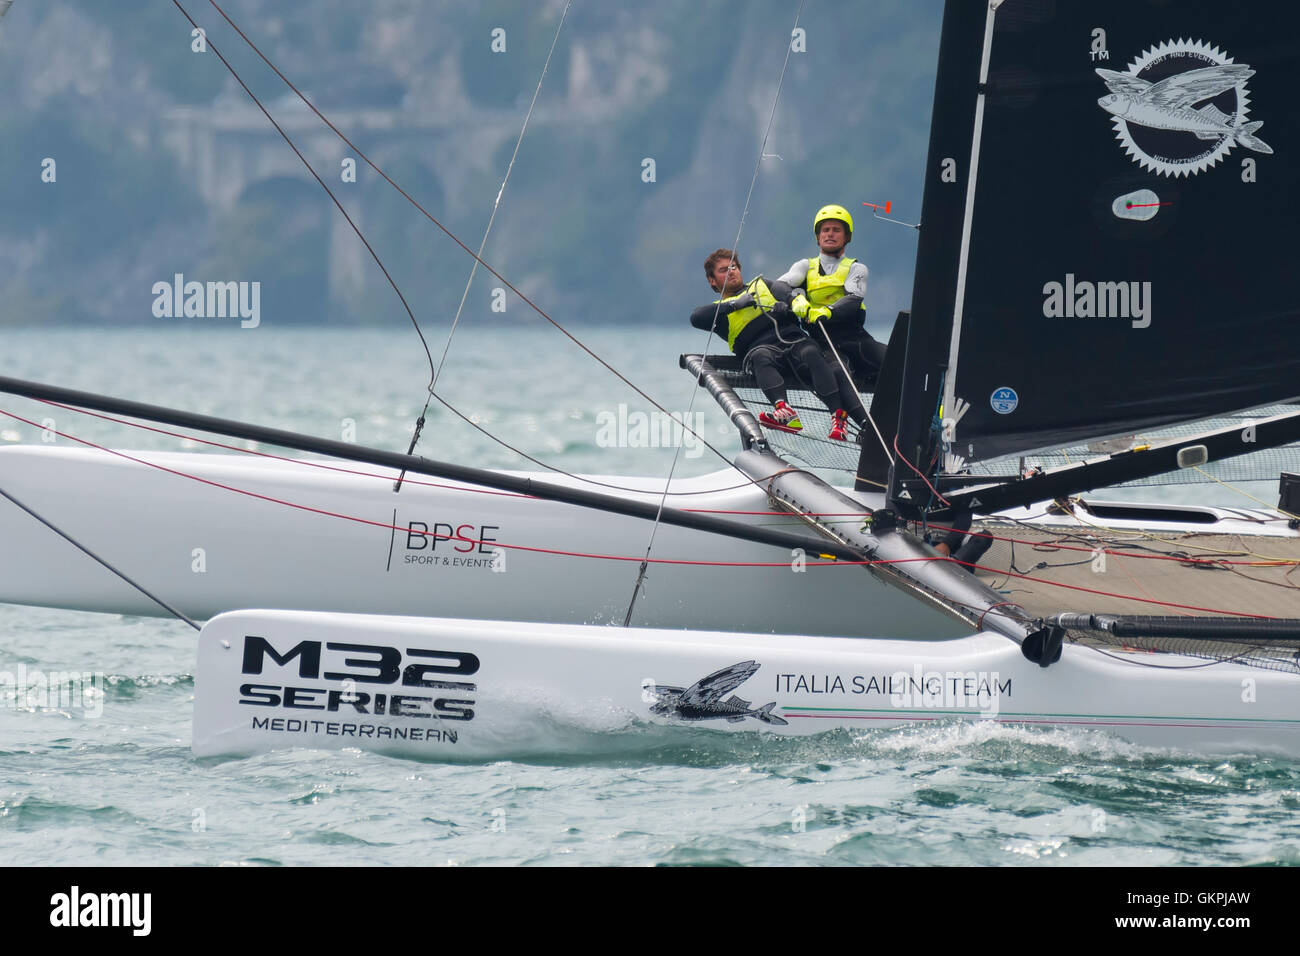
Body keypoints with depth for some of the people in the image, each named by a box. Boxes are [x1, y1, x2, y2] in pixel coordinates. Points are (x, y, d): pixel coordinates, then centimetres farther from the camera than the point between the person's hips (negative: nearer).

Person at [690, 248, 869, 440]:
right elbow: (696, 318, 3)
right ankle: (785, 412, -58)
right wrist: (736, 304, -6)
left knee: (811, 354, -32)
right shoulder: (720, 309, 24)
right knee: (761, 356, -37)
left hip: (793, 339, 2)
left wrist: (785, 305, 1)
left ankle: (840, 416, -45)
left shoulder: (762, 285, 33)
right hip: (759, 347, -2)